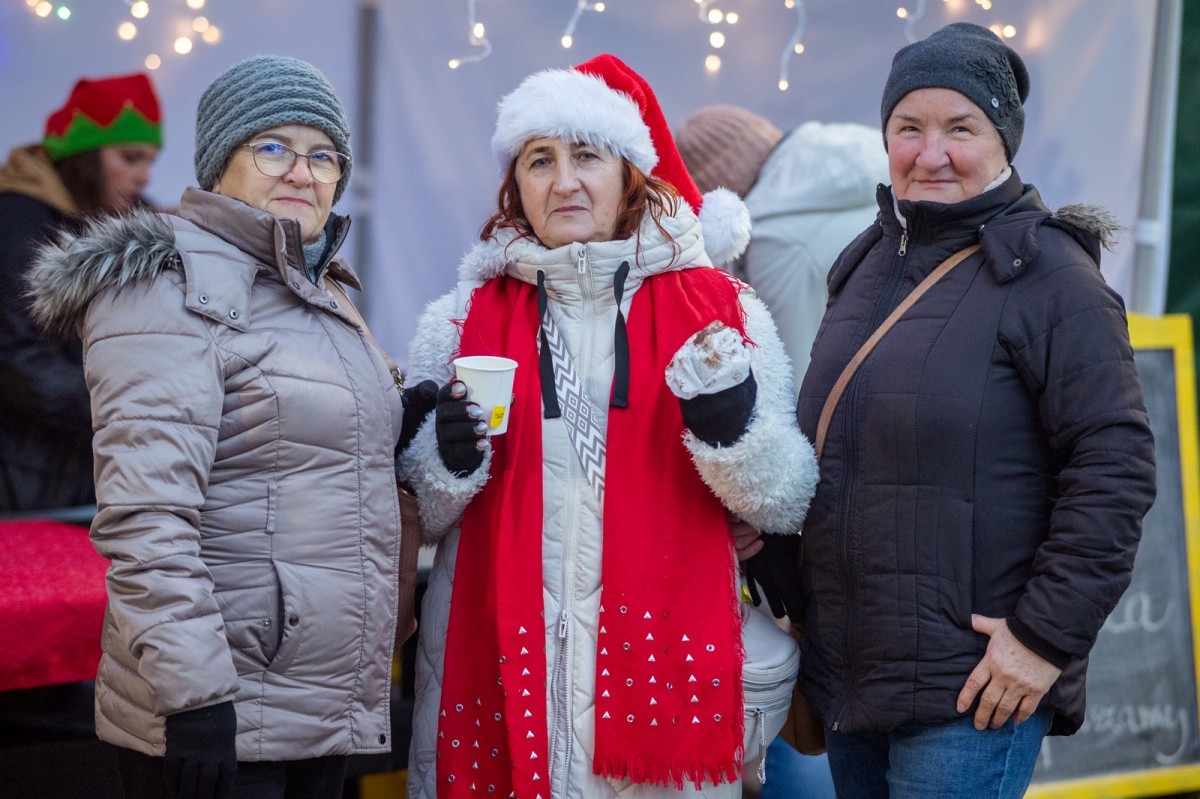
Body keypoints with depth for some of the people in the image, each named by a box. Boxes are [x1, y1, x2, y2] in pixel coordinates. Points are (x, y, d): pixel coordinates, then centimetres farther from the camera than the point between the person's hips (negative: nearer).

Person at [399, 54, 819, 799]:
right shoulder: (468, 318, 7)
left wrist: (733, 428, -18)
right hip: (503, 664, 1)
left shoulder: (716, 309, 2)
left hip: (664, 658, -1)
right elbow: (415, 509, 12)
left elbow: (787, 499, 1)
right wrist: (450, 464, -9)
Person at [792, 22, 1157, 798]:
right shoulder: (870, 264, 11)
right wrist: (799, 599, 15)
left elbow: (1115, 470, -15)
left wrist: (1048, 634, -16)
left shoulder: (1049, 276, -11)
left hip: (976, 691, -7)